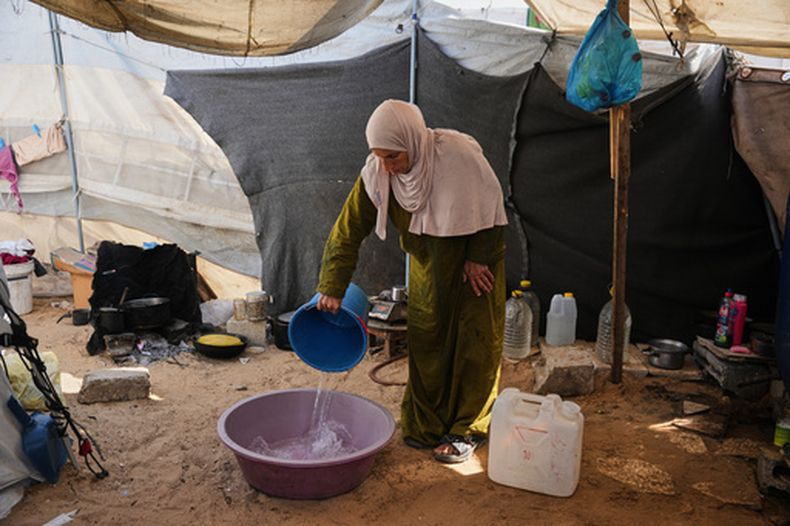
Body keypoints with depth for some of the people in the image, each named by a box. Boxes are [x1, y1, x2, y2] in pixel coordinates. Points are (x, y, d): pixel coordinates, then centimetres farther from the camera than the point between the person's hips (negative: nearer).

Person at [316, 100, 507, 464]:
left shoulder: (459, 154, -31)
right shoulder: (376, 174, -20)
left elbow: (490, 205, -18)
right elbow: (349, 230, -15)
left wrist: (478, 258, -14)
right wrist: (331, 289, -20)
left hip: (475, 256, -3)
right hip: (427, 261, 4)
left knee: (474, 342, 1)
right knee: (424, 340, 7)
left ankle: (468, 430, 15)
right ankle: (425, 423, 23)